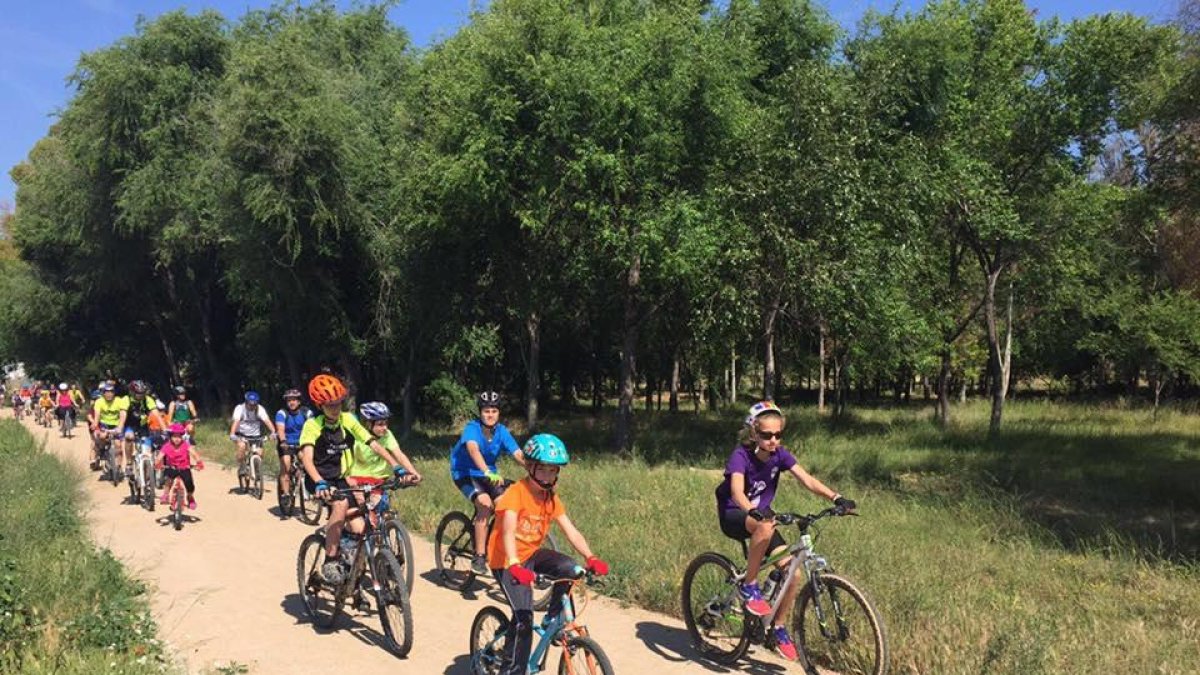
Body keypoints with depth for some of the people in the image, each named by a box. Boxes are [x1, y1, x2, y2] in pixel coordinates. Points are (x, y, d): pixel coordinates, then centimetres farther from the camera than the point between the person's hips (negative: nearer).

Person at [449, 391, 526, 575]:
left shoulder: (501, 431, -9)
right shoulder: (472, 428, -22)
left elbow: (518, 454, -20)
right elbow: (473, 449, -41)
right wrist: (488, 473, -58)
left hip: (488, 474, 5)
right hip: (465, 474, -5)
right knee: (485, 503, -29)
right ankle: (479, 558, -22)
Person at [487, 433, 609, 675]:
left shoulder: (551, 499, -2)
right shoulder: (516, 494, -22)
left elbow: (570, 530, -10)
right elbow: (508, 532, -35)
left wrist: (590, 558, -26)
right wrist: (515, 566, -51)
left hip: (532, 553, 6)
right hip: (507, 560, -6)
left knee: (568, 567, -21)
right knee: (524, 615, -17)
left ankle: (554, 619, -1)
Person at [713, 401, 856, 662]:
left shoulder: (780, 455, -9)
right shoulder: (741, 456, -23)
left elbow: (807, 479, -19)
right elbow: (737, 492, -39)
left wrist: (836, 497, -35)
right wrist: (755, 512, -59)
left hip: (762, 515, 5)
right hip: (732, 517, -5)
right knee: (765, 527, -39)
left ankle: (779, 627, 13)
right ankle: (749, 586, -19)